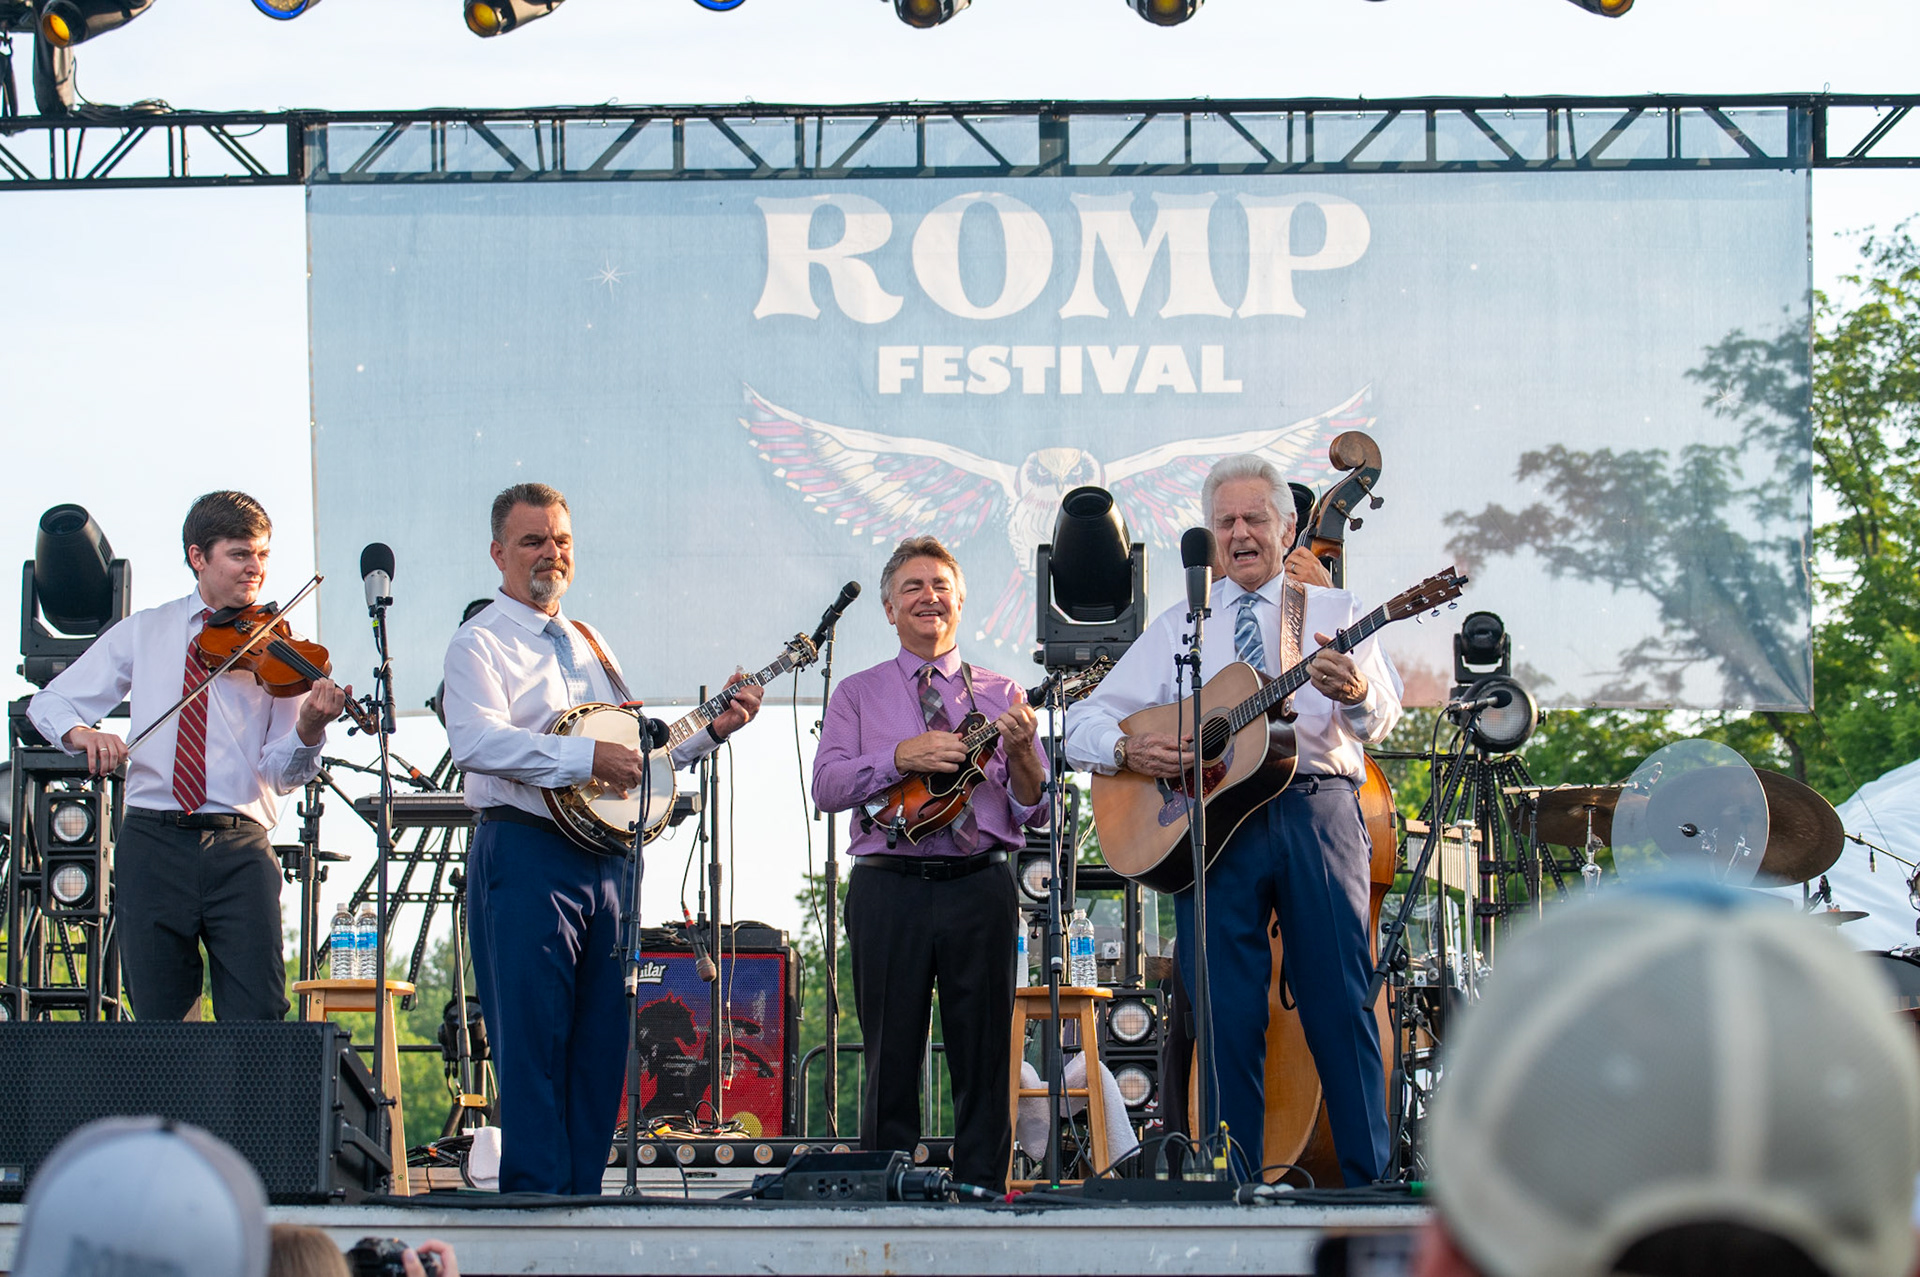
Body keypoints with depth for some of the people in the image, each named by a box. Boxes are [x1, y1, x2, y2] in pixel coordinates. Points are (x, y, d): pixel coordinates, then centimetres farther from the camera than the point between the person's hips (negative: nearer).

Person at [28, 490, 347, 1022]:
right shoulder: (144, 632, 13)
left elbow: (282, 772, -1)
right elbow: (50, 702, 14)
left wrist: (309, 730, -23)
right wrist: (79, 732, -9)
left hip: (239, 848, -1)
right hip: (152, 843, 1)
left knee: (259, 1018, -11)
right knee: (159, 1020, 0)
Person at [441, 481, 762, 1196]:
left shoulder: (589, 646, 22)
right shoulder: (481, 644, -2)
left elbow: (635, 748, 28)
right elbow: (478, 742, -20)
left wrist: (710, 730, 13)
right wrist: (588, 757, -25)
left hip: (605, 860, 7)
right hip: (525, 857, -7)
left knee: (600, 1046, 5)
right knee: (534, 1043, -9)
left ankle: (582, 1193, 9)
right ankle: (535, 1199, -9)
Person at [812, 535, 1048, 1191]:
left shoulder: (1000, 694, 14)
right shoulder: (858, 694, 14)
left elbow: (1035, 811, 9)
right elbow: (826, 785, 0)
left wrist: (1019, 751, -11)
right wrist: (902, 756, -13)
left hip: (981, 886, 1)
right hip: (888, 885, -1)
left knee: (984, 1058, -1)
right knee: (890, 1058, -1)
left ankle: (980, 1196, 2)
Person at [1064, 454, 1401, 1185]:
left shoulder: (1333, 612, 14)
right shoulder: (1176, 630, 18)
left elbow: (1382, 717, -3)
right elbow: (1083, 725, 13)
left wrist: (1357, 692, -27)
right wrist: (1128, 750, -9)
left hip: (1316, 810, -1)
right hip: (1208, 824, 1)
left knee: (1340, 1006, -7)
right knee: (1226, 1016, -3)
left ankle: (1371, 1184, -6)